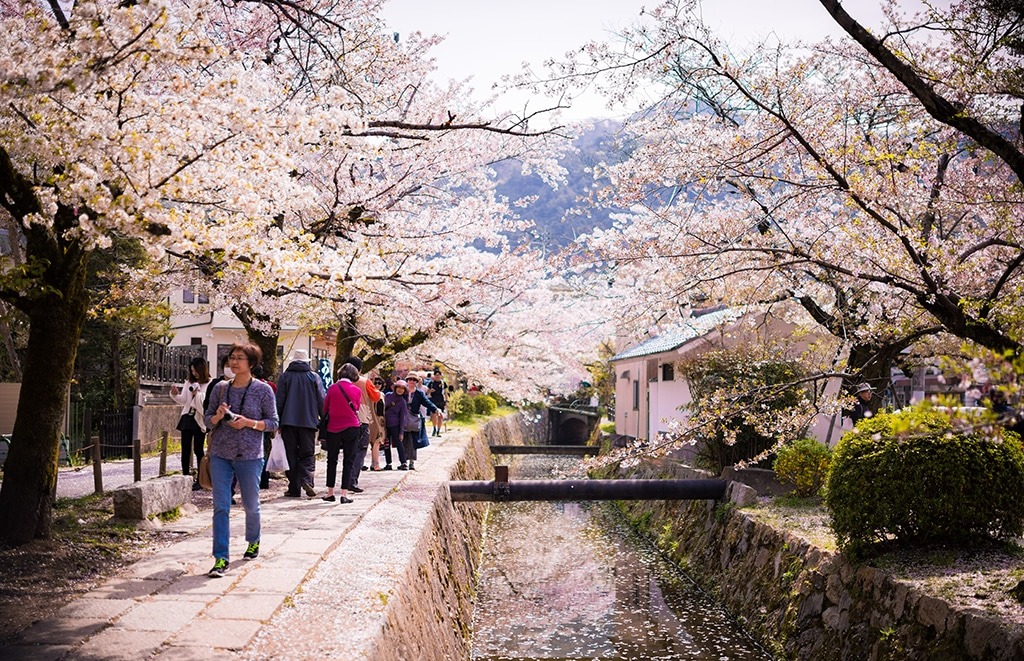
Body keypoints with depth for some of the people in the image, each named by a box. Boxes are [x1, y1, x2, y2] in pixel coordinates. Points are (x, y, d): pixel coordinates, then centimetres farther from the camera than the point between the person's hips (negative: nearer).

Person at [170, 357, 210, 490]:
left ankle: (200, 480, 5)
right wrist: (175, 395, -9)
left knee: (198, 450, -2)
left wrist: (198, 394, -23)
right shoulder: (189, 382, 9)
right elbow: (183, 400, 8)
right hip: (187, 419, 5)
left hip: (199, 420, -5)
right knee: (185, 450, 8)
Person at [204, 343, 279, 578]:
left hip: (249, 455, -2)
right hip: (220, 455, 2)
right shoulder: (220, 388, 6)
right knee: (220, 506, -5)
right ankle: (221, 558, -3)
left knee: (251, 504, 13)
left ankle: (253, 541, 41)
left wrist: (248, 422, -17)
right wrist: (217, 417, -12)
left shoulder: (263, 390, -3)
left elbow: (273, 423, -2)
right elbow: (208, 420, 11)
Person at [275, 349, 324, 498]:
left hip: (289, 421, 0)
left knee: (291, 454, 6)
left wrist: (278, 421, 7)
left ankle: (294, 488, 3)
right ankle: (307, 479, -17)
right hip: (309, 421, 0)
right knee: (308, 453, 6)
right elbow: (321, 401, 3)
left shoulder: (285, 376, 2)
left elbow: (279, 401, 1)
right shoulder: (314, 377, 3)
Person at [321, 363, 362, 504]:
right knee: (348, 461, 4)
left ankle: (330, 493, 15)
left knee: (332, 460, 13)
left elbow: (325, 408, 4)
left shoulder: (332, 388, -6)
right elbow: (356, 409, 6)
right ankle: (344, 494, -2)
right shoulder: (357, 390, -5)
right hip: (351, 427, -1)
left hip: (333, 428, 1)